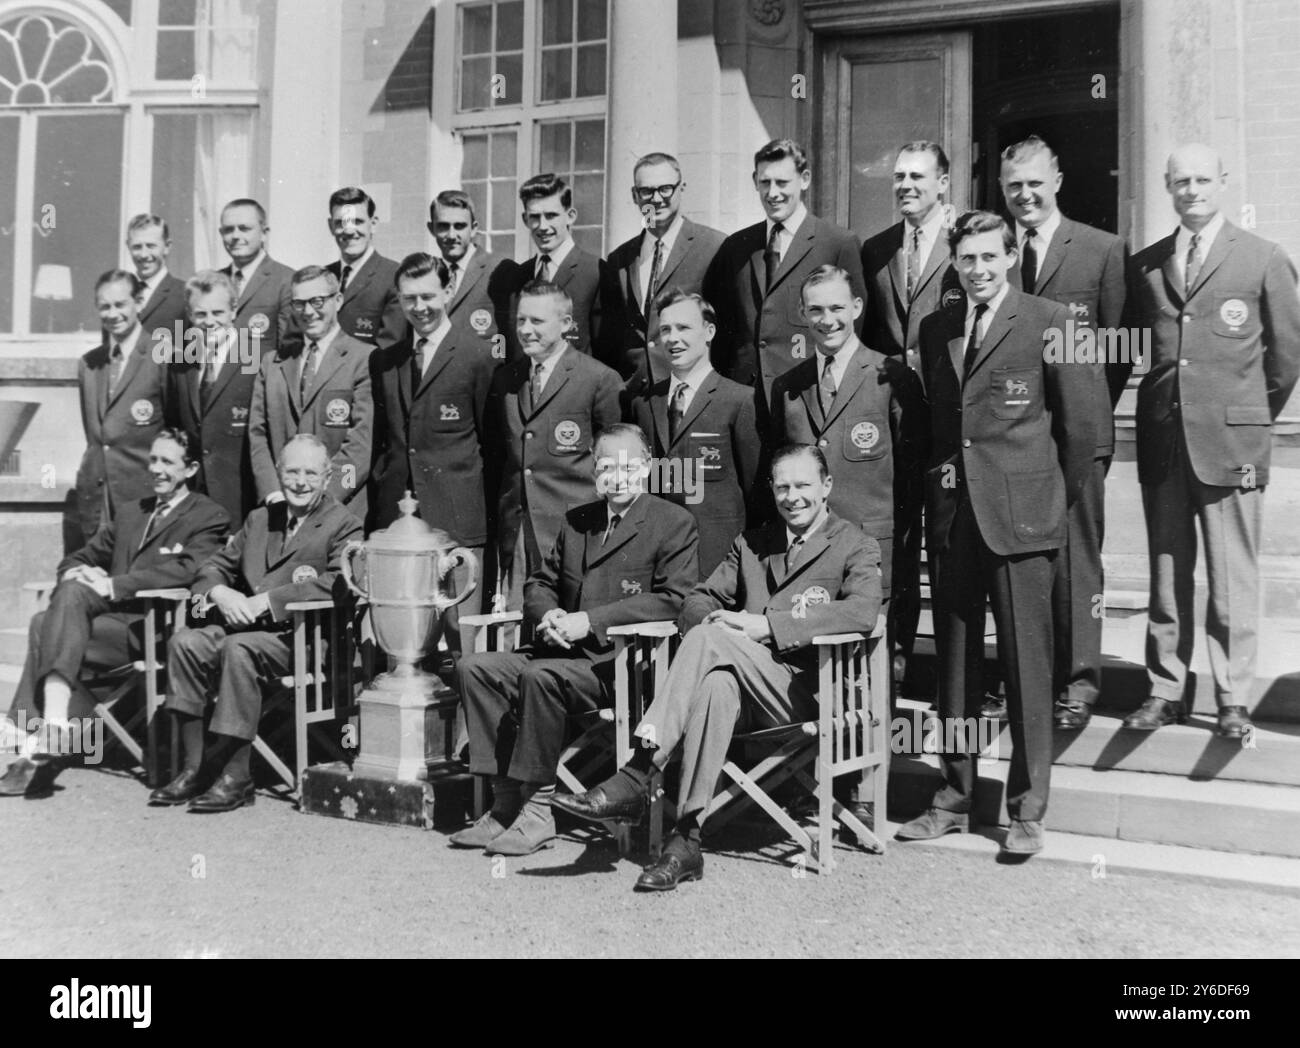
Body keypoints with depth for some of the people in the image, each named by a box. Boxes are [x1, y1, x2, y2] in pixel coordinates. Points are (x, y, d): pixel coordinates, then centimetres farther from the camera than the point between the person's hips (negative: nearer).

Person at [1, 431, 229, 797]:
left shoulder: (209, 517, 4)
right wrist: (77, 572, 0)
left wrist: (113, 585, -21)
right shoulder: (129, 513, 27)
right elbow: (79, 557, 27)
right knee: (58, 606, -25)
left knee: (46, 628, -26)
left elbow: (185, 570, -14)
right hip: (113, 617, 6)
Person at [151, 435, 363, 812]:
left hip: (304, 636, -6)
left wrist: (265, 601, -22)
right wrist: (220, 593, -5)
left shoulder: (344, 527, 0)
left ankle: (235, 776, -24)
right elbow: (215, 564, 20)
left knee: (238, 648, -32)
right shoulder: (260, 519, 22)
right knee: (184, 642, -17)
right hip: (244, 626, 7)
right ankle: (195, 767, -12)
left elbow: (335, 584, -17)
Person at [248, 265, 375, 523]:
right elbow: (258, 434, 11)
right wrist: (274, 494, -4)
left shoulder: (364, 359, -2)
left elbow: (362, 442, -9)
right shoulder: (272, 366, 16)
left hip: (343, 508, -4)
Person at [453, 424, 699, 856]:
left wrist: (591, 620, -19)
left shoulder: (674, 523, -2)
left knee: (541, 676, -32)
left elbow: (673, 599, -14)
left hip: (626, 662, -7)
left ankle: (537, 811, -20)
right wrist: (547, 615, -3)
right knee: (476, 667, -9)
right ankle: (505, 802, -8)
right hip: (565, 652, 7)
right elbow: (540, 583, 23)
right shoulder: (576, 521, 18)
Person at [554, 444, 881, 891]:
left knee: (711, 640, -29)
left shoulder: (856, 546, 7)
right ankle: (686, 841, -38)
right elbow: (699, 600, 19)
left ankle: (636, 776, -32)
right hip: (745, 688, 4)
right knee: (716, 683, -34)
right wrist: (711, 619, -8)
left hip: (804, 690, -4)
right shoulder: (751, 544, 24)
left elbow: (862, 612, -13)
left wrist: (767, 625, -21)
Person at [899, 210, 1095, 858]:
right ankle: (954, 798, 22)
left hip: (1020, 516, -4)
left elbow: (1080, 423, 0)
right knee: (954, 661, 10)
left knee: (1027, 664, 0)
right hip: (951, 515, 5)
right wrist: (936, 490, 12)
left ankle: (1027, 810, 11)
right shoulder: (934, 329, 12)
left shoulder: (1047, 322, -2)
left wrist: (1057, 497, 6)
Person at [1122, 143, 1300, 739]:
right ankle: (1164, 690, 18)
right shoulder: (1144, 266, 10)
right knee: (1165, 573, 9)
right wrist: (1162, 410, 11)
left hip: (1230, 442, -3)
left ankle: (1234, 699, 12)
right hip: (1161, 441, 3)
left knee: (1233, 578, 1)